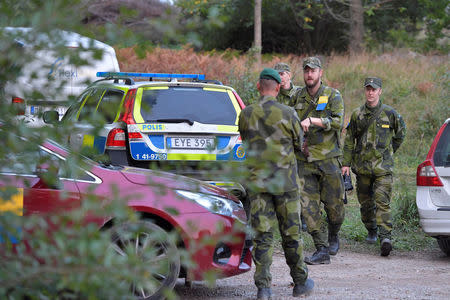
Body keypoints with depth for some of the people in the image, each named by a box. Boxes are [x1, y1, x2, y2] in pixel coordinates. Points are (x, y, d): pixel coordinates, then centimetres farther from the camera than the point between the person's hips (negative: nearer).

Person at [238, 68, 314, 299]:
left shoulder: (247, 114, -2)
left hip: (257, 181, 1)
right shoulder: (287, 114, -8)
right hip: (284, 181, -1)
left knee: (262, 234, 2)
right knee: (291, 233, 8)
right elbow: (299, 143, 6)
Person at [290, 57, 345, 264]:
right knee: (308, 206, -6)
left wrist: (312, 120, -24)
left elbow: (338, 122, -16)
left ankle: (333, 236, 31)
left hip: (328, 158, -3)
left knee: (333, 204, 1)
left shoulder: (332, 95, -1)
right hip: (304, 160, 3)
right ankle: (322, 250, -2)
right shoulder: (297, 97, 11)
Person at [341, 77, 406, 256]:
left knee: (382, 202, -14)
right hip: (362, 166, 3)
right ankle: (371, 231, 30)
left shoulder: (389, 113, 1)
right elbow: (349, 140, 10)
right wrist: (346, 163, 4)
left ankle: (385, 237, -24)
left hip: (383, 167, -3)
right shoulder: (357, 115, 6)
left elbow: (400, 133, 17)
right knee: (365, 202, 11)